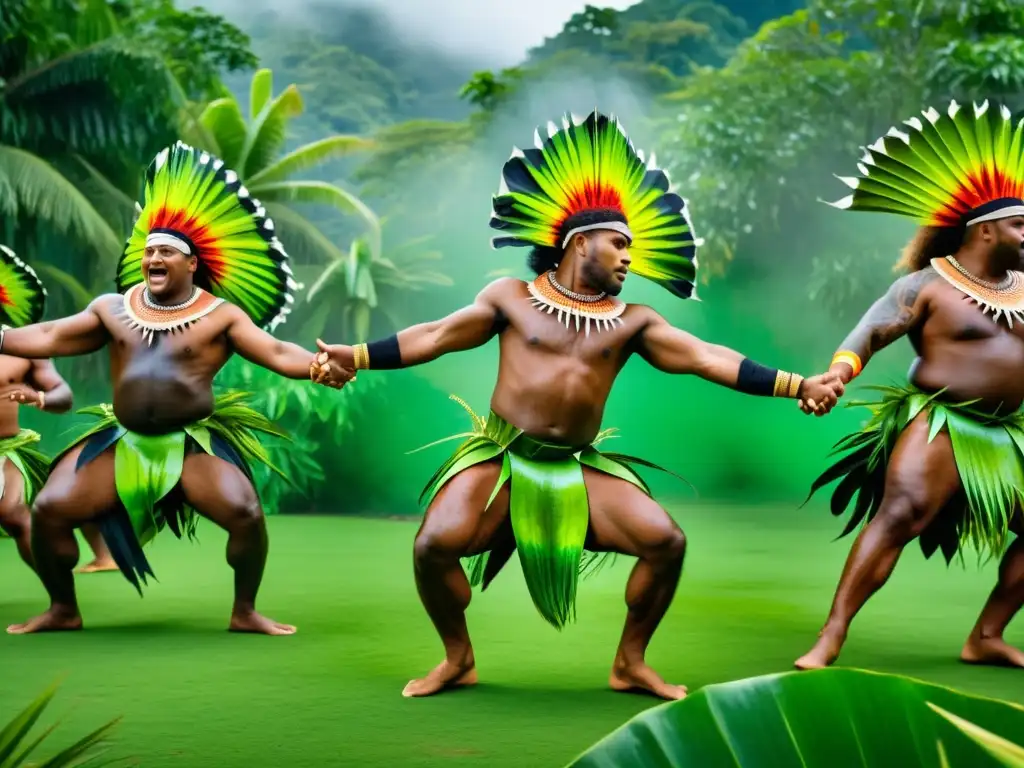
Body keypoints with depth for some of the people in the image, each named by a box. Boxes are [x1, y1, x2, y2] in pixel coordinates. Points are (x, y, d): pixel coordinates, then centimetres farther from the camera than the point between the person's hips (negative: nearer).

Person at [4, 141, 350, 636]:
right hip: (121, 442, 3)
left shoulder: (222, 315, -2)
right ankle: (63, 610, 13)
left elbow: (276, 352, -13)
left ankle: (244, 612, -1)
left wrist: (319, 368, -31)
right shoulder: (113, 309, 10)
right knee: (48, 510, -9)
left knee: (246, 513, -24)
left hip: (195, 443, -3)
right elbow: (49, 338, 11)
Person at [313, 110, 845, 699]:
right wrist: (357, 357, -5)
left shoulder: (633, 322, 6)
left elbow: (706, 358, 0)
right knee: (435, 545, -25)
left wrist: (797, 386, -8)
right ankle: (459, 659, 3)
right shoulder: (512, 298, 2)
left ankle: (630, 663, 7)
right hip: (500, 458, -2)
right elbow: (438, 337, 4)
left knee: (667, 541, -14)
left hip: (577, 470, 2)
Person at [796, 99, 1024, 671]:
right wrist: (837, 373, -32)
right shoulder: (927, 285, -5)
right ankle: (831, 640, -24)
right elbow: (869, 333, -13)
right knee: (900, 514, -24)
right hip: (939, 424, -7)